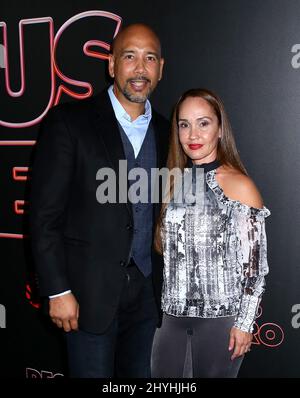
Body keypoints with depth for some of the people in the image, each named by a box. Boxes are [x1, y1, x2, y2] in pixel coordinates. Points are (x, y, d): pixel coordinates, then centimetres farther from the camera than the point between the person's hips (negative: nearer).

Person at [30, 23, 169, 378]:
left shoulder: (164, 131, 7)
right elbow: (44, 213, -10)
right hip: (90, 291, -4)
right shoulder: (69, 122, -8)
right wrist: (57, 290, -12)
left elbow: (160, 210, 12)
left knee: (139, 374, 15)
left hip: (146, 288, 5)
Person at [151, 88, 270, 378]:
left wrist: (244, 323, -10)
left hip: (220, 317, -5)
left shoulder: (240, 186, -10)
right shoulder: (174, 182, 6)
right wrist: (159, 308, 11)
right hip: (172, 314, 5)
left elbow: (255, 262, -9)